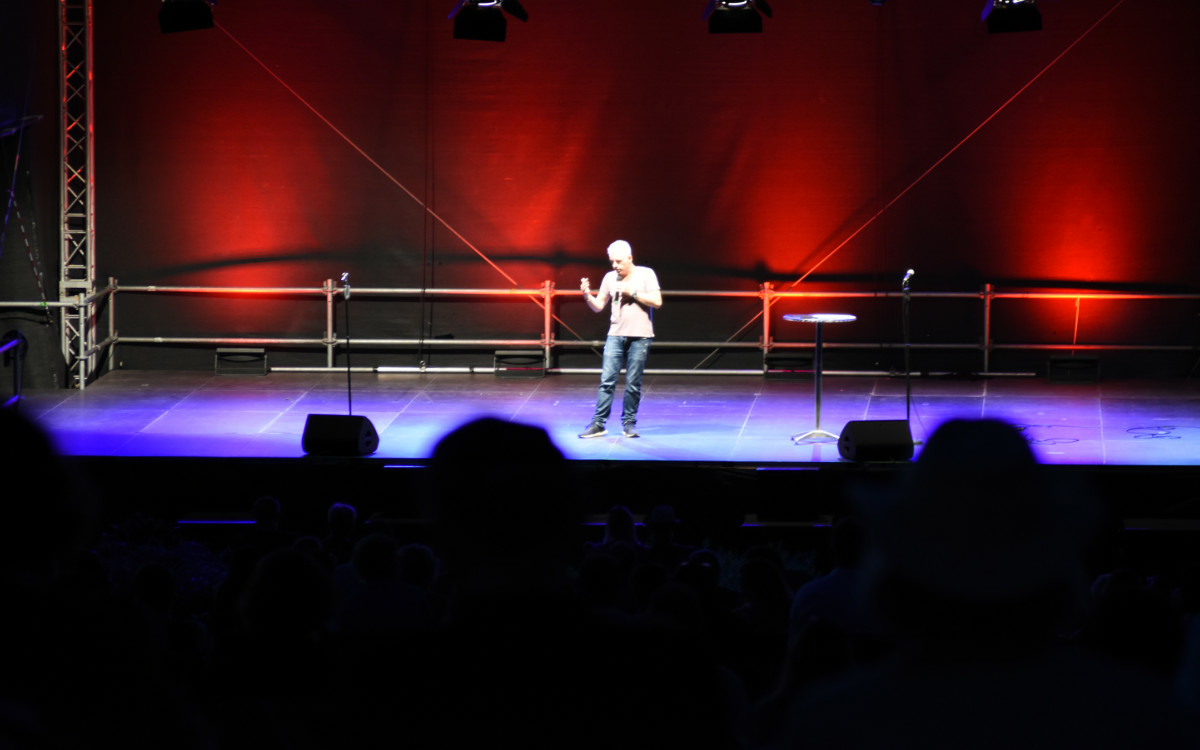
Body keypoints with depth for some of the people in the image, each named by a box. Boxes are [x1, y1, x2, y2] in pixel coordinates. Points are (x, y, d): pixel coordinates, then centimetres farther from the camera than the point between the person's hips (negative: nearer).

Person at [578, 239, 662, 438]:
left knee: (633, 383, -1)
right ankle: (598, 424, -4)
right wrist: (587, 295, -8)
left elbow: (657, 302, -8)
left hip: (640, 337, -3)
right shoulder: (610, 278, 9)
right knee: (607, 380, -5)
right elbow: (598, 306, 12)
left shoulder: (646, 274, 0)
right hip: (616, 335, 3)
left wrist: (632, 292, -11)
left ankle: (629, 423, 9)